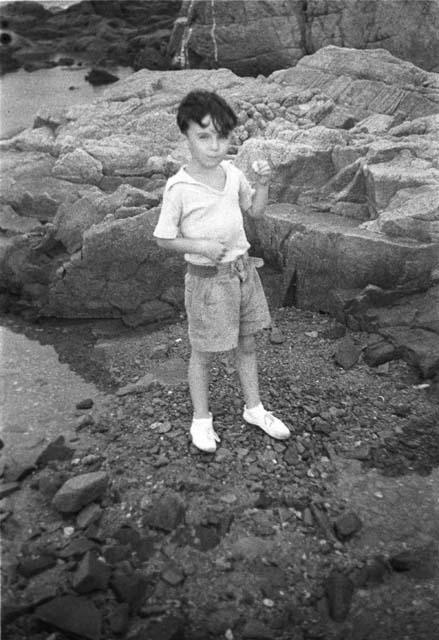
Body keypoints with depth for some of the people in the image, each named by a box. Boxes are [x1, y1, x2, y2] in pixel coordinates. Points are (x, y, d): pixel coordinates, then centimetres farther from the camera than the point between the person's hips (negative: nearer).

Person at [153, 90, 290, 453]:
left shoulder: (232, 172, -1)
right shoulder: (179, 187, -17)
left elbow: (255, 210, 13)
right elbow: (164, 238, -10)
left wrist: (263, 183, -5)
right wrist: (200, 246, -23)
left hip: (243, 270, 6)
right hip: (207, 278, -5)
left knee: (247, 344, 18)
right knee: (204, 354, 10)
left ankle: (254, 409, 37)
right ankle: (201, 419, 31)